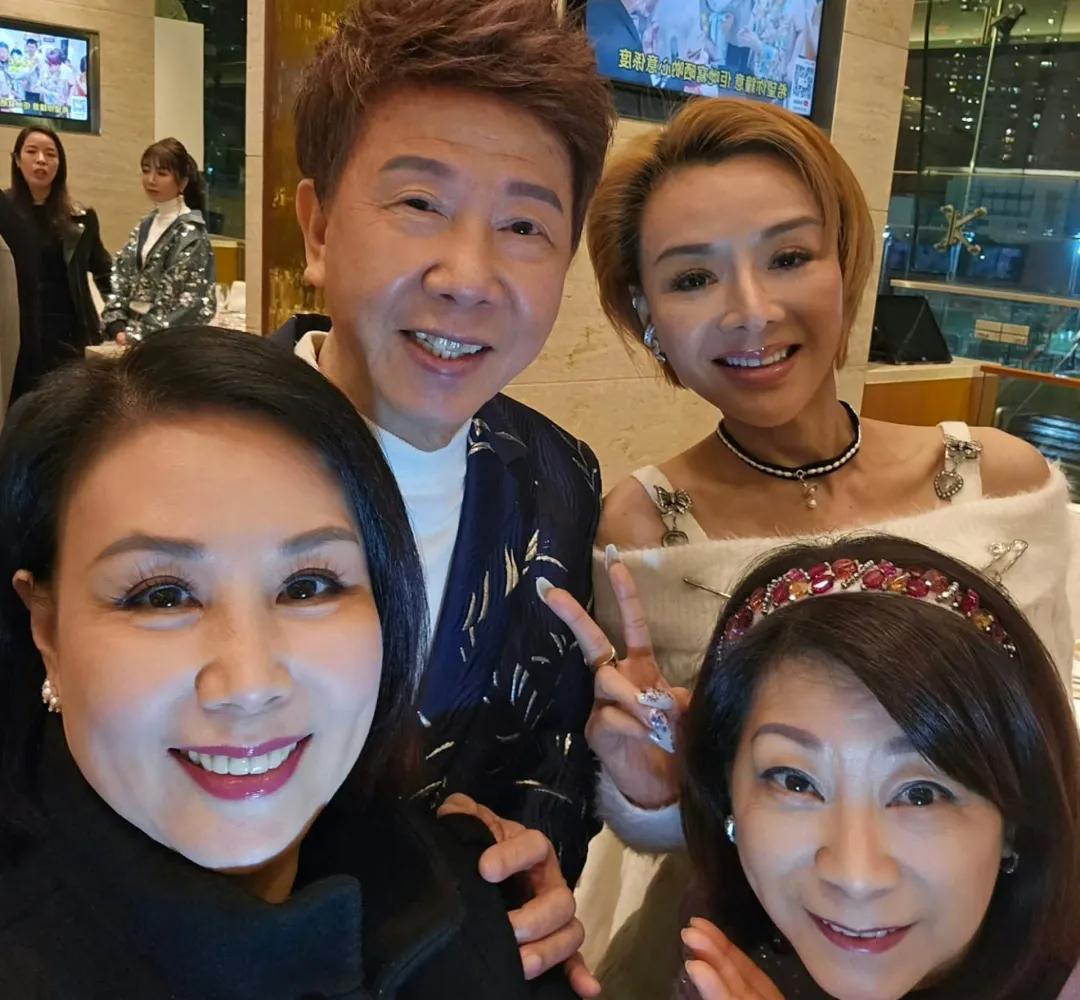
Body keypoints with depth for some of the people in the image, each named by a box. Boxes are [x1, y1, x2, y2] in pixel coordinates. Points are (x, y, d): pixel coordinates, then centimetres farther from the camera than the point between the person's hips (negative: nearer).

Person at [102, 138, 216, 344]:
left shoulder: (191, 234, -10)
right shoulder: (144, 227, 12)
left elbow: (194, 303, -17)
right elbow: (119, 281, 12)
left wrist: (139, 336, -16)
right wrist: (117, 327, -4)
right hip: (133, 336, 7)